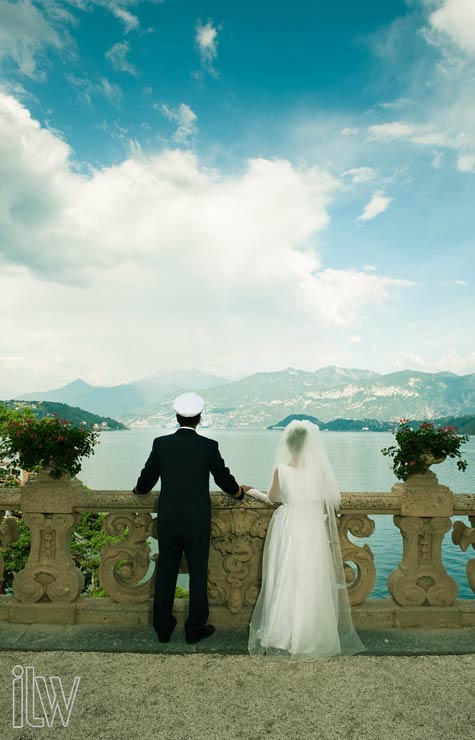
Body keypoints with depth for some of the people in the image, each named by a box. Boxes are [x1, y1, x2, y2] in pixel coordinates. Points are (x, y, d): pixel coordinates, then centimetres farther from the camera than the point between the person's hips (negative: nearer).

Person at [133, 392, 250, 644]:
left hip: (167, 521, 2)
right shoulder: (208, 446, -9)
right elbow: (225, 480, 1)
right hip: (198, 522, -2)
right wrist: (240, 491, 23)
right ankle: (195, 629, 21)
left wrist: (138, 489, 28)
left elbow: (145, 482, 4)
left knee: (165, 574, 14)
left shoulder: (161, 443, -5)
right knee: (198, 574, 11)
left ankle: (163, 628, 26)